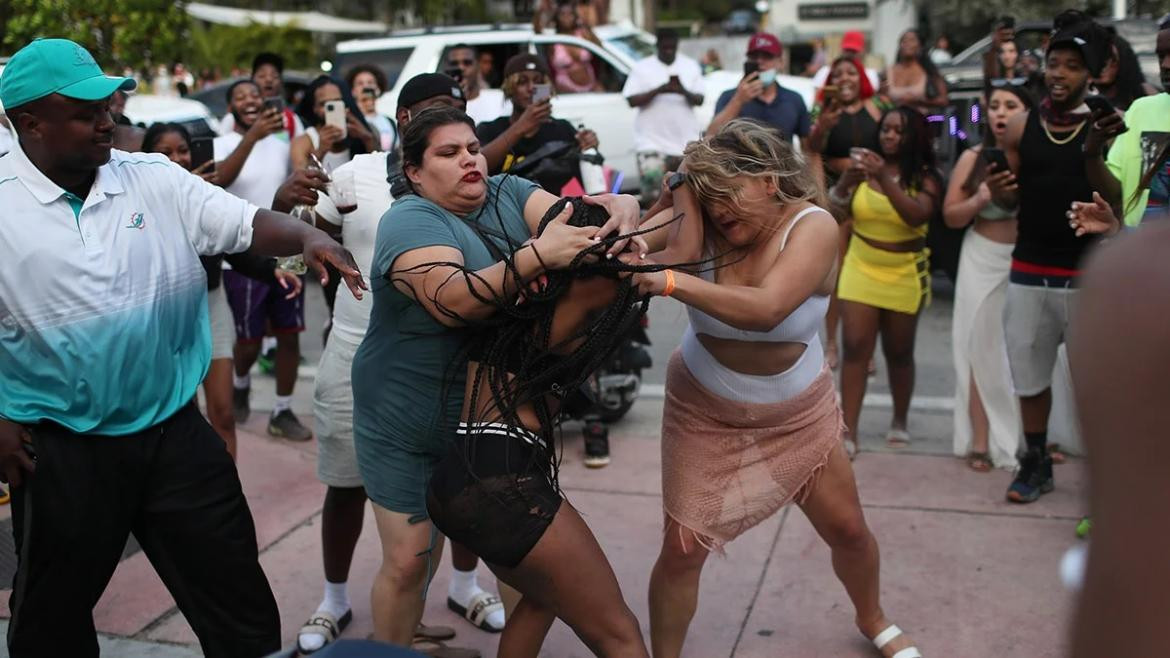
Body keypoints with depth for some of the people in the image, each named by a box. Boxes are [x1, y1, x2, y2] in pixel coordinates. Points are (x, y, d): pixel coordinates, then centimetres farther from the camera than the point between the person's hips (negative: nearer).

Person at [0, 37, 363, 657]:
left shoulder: (155, 179, -1)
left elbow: (247, 222, -5)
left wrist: (307, 236, -26)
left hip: (176, 430, 2)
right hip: (59, 448, -1)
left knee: (240, 603, 10)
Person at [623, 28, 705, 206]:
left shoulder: (691, 66, 10)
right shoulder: (642, 68, 3)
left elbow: (699, 100, 4)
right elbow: (632, 100, -4)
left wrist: (683, 91, -18)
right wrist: (658, 90, -18)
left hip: (686, 142, 3)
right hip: (653, 143, -3)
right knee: (653, 194, -10)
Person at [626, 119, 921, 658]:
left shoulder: (812, 226, -23)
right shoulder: (705, 223, -13)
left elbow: (765, 309, -39)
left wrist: (672, 283, -46)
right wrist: (683, 189, -30)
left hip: (798, 412, 0)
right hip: (705, 412, 0)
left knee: (848, 530, 14)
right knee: (682, 550, -3)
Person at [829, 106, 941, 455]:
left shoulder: (925, 177, -6)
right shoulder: (864, 170, -1)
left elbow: (918, 216, -24)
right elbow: (834, 212, -6)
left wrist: (885, 180, -33)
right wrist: (845, 182, -25)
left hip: (904, 276, -1)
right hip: (860, 270, 1)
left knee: (899, 352, 11)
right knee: (855, 348, -7)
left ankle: (900, 421, 31)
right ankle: (849, 432, -5)